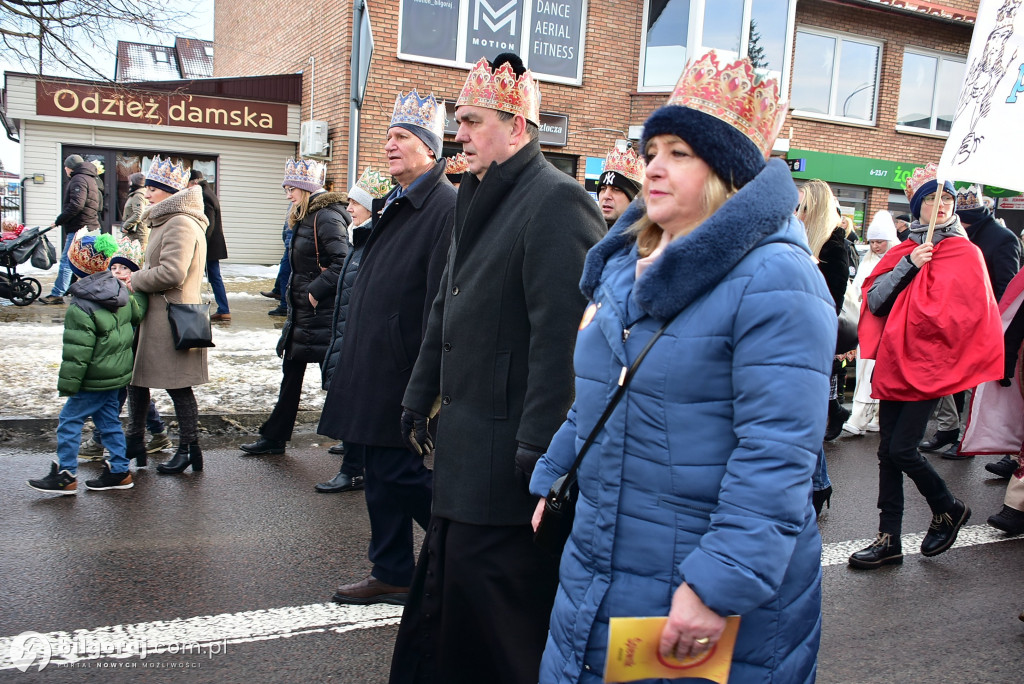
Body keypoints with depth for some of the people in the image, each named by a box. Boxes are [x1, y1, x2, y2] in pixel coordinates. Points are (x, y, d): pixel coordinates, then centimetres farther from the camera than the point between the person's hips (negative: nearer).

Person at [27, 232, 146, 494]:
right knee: (109, 419, 15)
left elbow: (77, 352, -20)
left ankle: (65, 475, 10)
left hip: (94, 380, -8)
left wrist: (68, 383, -12)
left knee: (70, 420, 3)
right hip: (118, 374, 8)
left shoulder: (81, 307, -20)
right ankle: (119, 471, 19)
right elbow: (137, 311, 19)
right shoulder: (121, 292, 1)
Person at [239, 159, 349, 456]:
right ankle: (274, 437, 28)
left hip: (322, 313, -10)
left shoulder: (327, 217, -16)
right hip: (301, 313, 10)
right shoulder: (305, 218, 14)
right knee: (291, 374, 17)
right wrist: (295, 293, 13)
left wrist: (316, 291, -22)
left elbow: (343, 263, -26)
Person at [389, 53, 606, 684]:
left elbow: (562, 334, -22)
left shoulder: (558, 201, -15)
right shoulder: (480, 200, 16)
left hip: (506, 455, -9)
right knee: (447, 593, 20)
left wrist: (540, 452, -23)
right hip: (465, 444, 9)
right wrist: (421, 397, 21)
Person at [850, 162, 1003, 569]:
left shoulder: (967, 254, 0)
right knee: (887, 452, 5)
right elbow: (874, 301, -1)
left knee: (902, 449, -8)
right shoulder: (903, 252, 11)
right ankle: (889, 540, 15)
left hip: (930, 367, -4)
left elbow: (969, 315, -4)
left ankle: (948, 509, 20)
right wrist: (908, 266, -10)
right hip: (894, 363, 5)